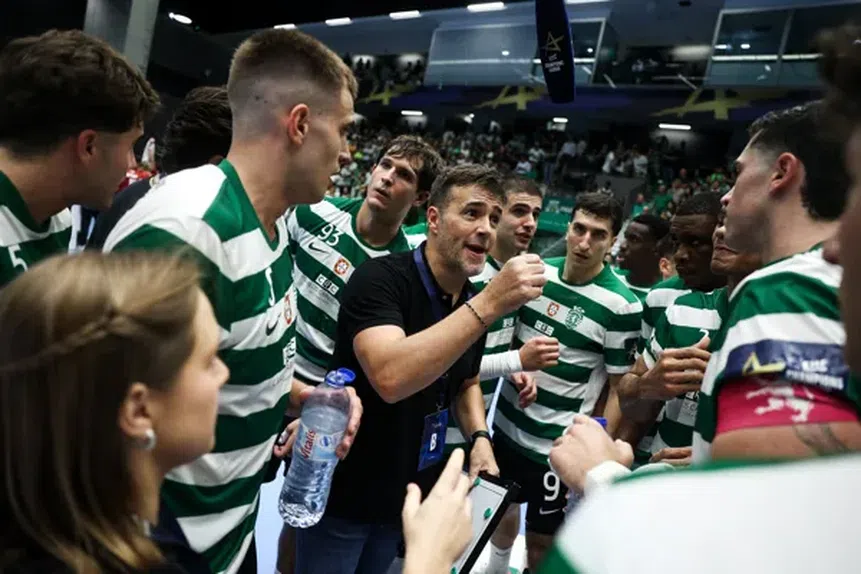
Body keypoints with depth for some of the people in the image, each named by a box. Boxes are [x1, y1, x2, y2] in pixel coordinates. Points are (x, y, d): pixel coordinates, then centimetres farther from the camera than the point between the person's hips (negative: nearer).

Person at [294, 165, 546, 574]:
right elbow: (390, 378, -39)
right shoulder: (380, 278, -23)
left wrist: (479, 437, -5)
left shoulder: (475, 303, -1)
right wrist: (489, 304, -40)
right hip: (342, 491, -6)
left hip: (409, 494, 6)